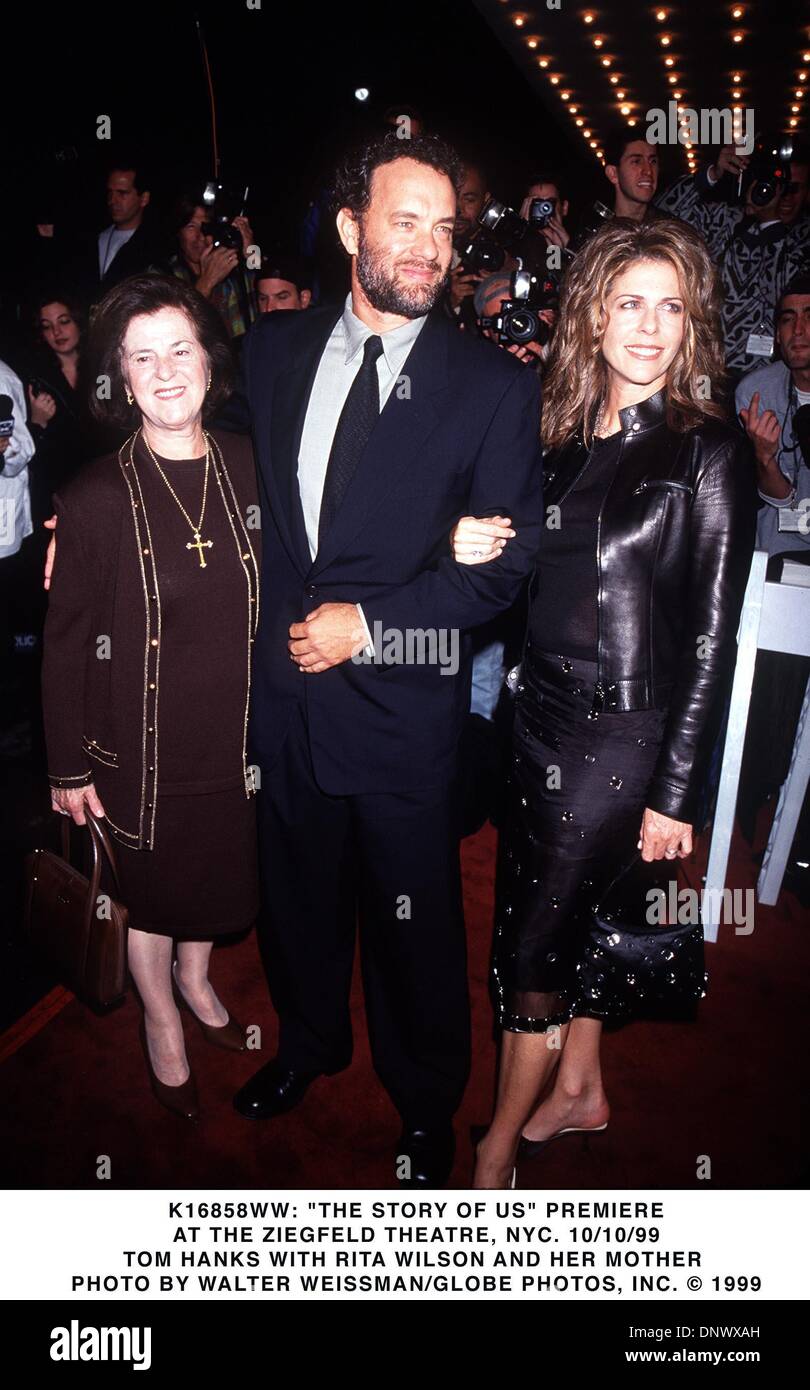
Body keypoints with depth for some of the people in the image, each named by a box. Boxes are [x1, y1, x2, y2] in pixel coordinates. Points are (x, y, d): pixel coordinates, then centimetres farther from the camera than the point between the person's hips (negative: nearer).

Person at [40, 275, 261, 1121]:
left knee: (217, 869, 23)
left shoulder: (248, 471, -5)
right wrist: (69, 766, -7)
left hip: (234, 737, 3)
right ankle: (160, 1016, 47)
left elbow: (275, 597, 3)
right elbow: (66, 641, -10)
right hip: (140, 747, -3)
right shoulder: (95, 498, -16)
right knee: (150, 888, 19)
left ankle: (195, 978, 55)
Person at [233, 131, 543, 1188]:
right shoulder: (274, 349, 5)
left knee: (414, 920, 11)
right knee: (298, 892, 22)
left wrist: (370, 623, -15)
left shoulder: (494, 386, -6)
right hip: (287, 688, 4)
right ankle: (310, 1041, 51)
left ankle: (426, 1102, 39)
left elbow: (504, 565, -8)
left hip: (403, 700, -3)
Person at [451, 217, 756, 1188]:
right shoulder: (564, 434, 6)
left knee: (534, 939, 3)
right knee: (560, 918, 19)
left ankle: (498, 1146, 27)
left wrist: (673, 792, -12)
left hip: (624, 732, -6)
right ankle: (581, 1090, 44)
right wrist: (479, 553, -10)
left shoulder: (709, 453, -10)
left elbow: (710, 638, -11)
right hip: (542, 712, 6)